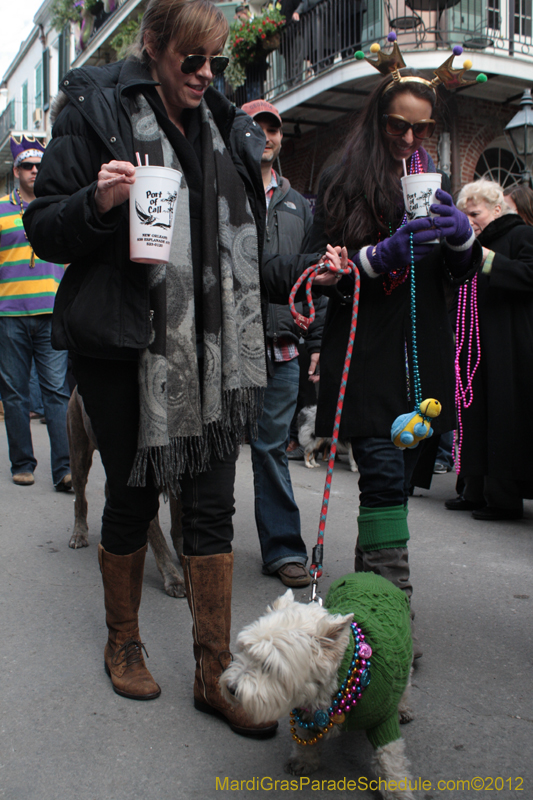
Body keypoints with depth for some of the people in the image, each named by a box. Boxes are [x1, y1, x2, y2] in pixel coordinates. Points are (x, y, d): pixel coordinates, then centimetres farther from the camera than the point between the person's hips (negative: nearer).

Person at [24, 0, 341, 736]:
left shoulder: (225, 131, 16)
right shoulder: (96, 111, 0)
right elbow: (44, 229, -2)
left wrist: (300, 270, 4)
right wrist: (97, 202, -21)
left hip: (212, 348, 4)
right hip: (125, 348, -4)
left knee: (212, 504, 3)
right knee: (133, 496, 7)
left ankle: (214, 673, 16)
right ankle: (123, 643, 33)